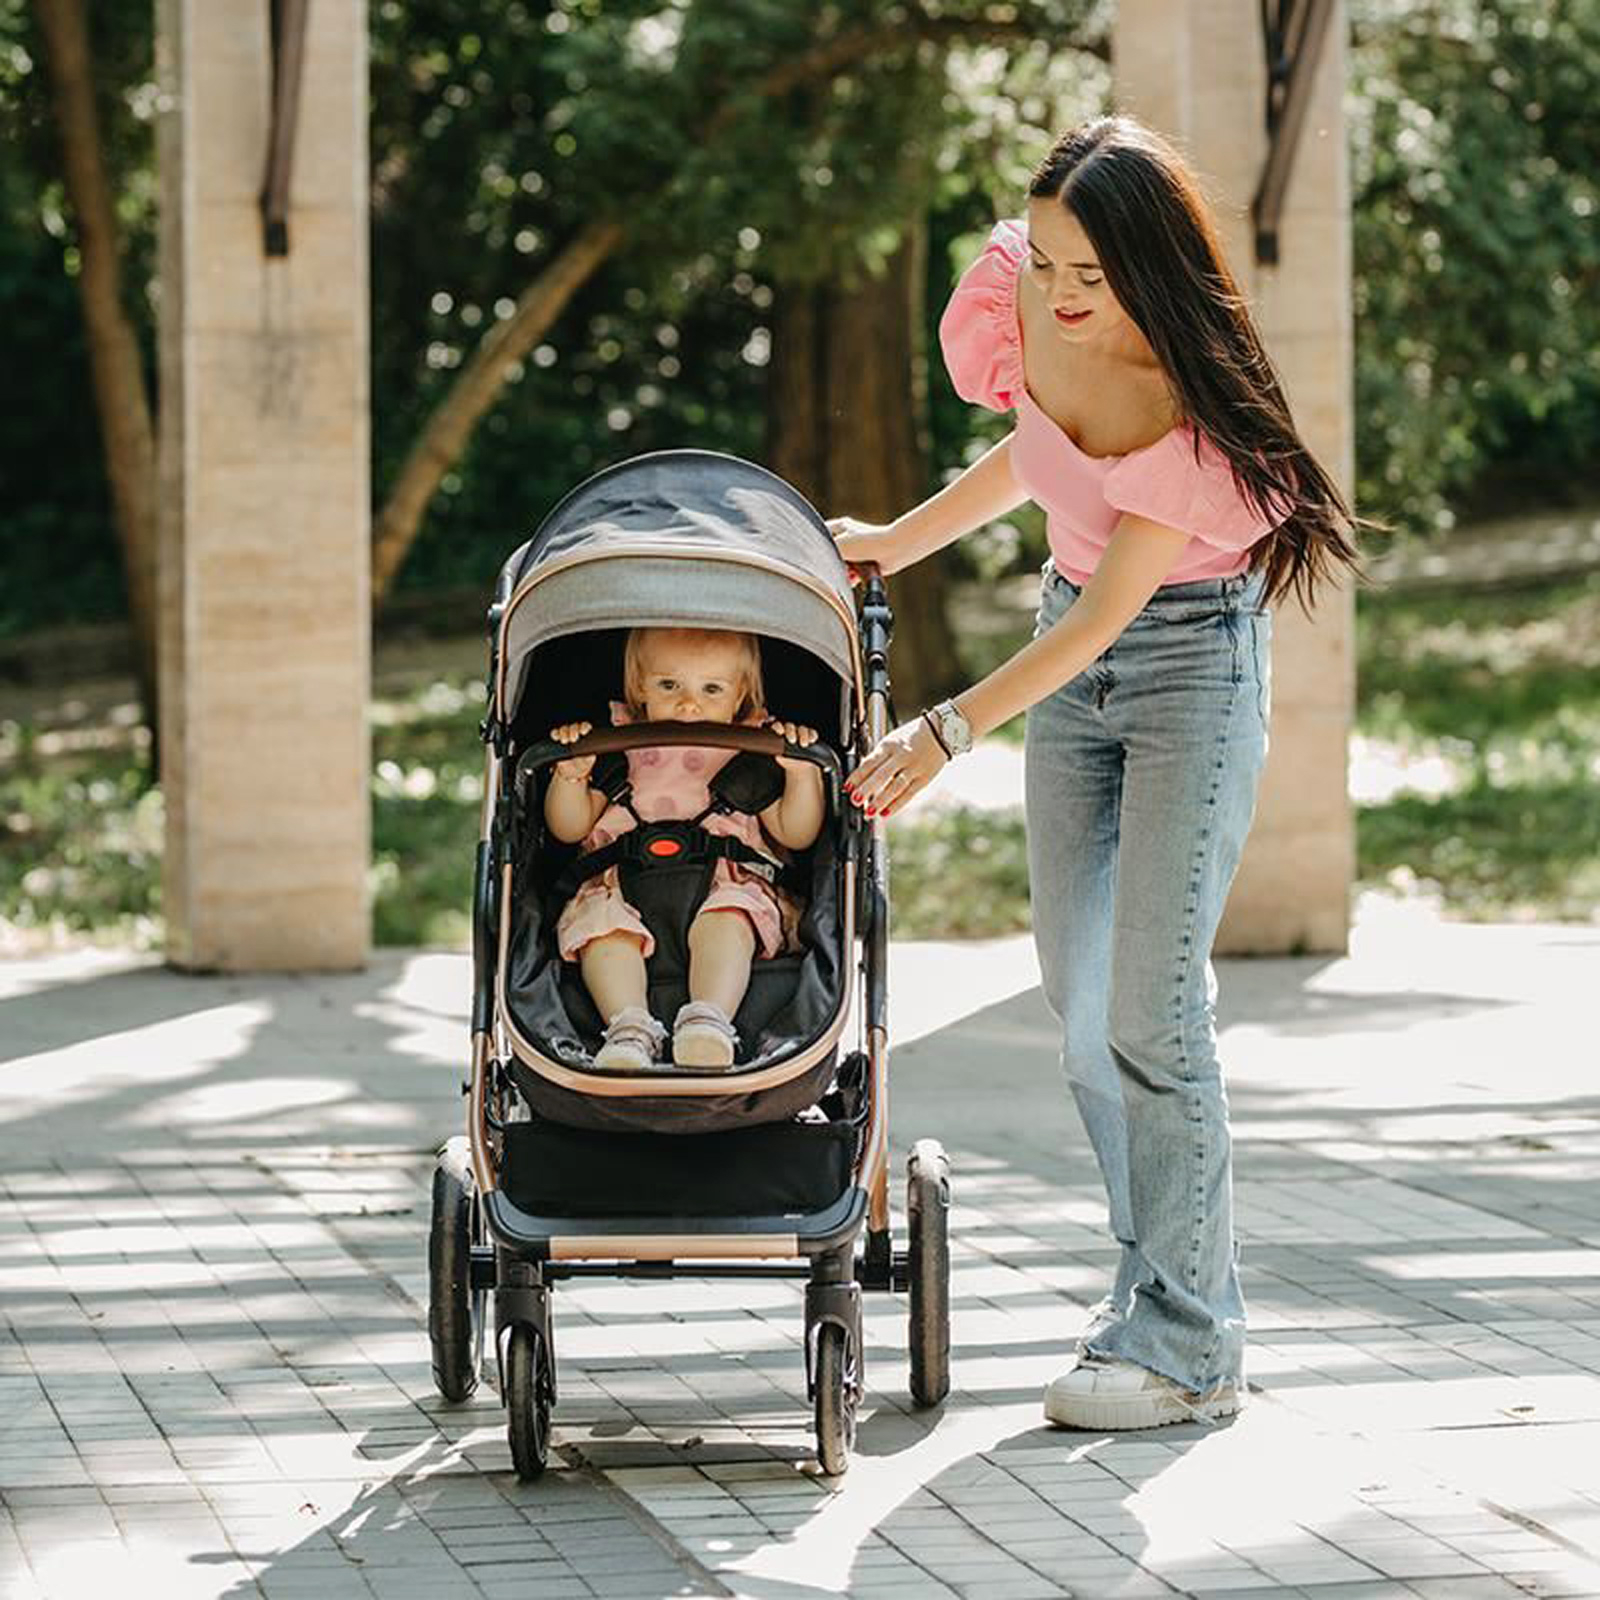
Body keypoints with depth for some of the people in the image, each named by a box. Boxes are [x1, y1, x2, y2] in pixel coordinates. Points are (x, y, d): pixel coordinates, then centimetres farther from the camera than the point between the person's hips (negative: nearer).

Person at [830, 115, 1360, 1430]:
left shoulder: (1197, 399, -25)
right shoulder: (1024, 307, -8)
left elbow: (1106, 614, -25)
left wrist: (946, 733, -26)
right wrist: (898, 543, 16)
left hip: (1191, 661, -7)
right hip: (1073, 660, 7)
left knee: (1151, 1002, -12)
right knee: (1078, 992, 7)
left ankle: (1190, 1345, -4)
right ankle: (1158, 1279, 20)